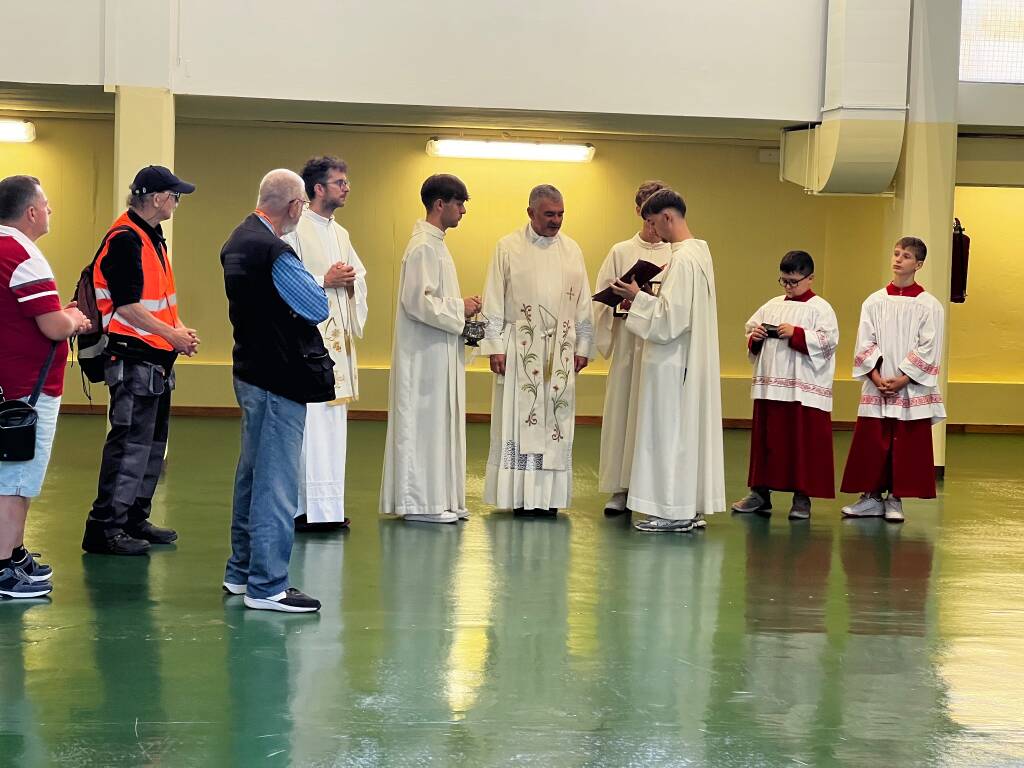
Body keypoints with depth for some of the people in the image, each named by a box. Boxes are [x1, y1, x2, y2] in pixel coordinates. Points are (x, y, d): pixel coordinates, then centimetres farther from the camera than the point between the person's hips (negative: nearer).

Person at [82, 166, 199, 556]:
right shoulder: (125, 239, -16)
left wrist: (179, 329, 6)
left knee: (152, 442, 14)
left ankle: (135, 519, 23)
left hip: (156, 358, 10)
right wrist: (174, 335, -15)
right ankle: (105, 527, -5)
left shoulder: (152, 237, 15)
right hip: (132, 357, -10)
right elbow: (127, 305, -21)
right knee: (130, 442, -9)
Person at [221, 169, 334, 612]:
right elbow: (319, 307, -18)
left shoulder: (237, 241, 10)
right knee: (276, 482, -5)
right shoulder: (274, 252, -21)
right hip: (279, 377, -10)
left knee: (253, 475, 19)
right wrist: (320, 285, 3)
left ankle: (242, 571, 29)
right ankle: (266, 586, -1)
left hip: (251, 371, 10)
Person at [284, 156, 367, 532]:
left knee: (333, 420, 9)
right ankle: (304, 508, -9)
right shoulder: (294, 230, -8)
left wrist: (351, 281, 2)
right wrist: (324, 281, -14)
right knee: (308, 420, -11)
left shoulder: (340, 234, 17)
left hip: (336, 337, 9)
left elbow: (360, 275, 23)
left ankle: (327, 505, 13)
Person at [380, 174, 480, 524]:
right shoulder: (423, 247, -16)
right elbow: (418, 301, -22)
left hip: (438, 353, 10)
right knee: (425, 423, -5)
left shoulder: (434, 244, 15)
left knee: (440, 423, 12)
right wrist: (460, 308, -13)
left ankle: (438, 498, 17)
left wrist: (461, 309, 8)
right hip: (425, 354, -10)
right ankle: (419, 502, 0)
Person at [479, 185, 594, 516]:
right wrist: (495, 347, -6)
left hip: (560, 349, 3)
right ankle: (519, 494, 2)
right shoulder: (508, 247, 1)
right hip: (519, 348, -3)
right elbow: (494, 302, -1)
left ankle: (548, 495, 6)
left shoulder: (572, 250, 9)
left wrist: (582, 347, 7)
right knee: (518, 418, -2)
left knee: (555, 419, 2)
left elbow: (583, 304, 11)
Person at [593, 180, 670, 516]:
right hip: (629, 343, 1)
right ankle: (620, 490, 5)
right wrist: (624, 303, -14)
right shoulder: (621, 252, 10)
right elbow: (602, 299, 6)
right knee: (622, 410, -1)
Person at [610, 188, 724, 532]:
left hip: (671, 362, -10)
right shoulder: (700, 250, 11)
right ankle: (693, 507, 18)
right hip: (693, 358, 10)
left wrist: (638, 297, -12)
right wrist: (646, 296, 11)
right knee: (689, 429, 13)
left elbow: (672, 318, -22)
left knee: (668, 431, -2)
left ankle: (673, 511, 3)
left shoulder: (682, 258, -19)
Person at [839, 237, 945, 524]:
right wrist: (876, 376, -9)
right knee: (870, 444, 3)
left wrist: (902, 380, -12)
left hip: (912, 390, -2)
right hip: (876, 388, 2)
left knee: (906, 445, 0)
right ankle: (872, 497, 14)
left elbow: (928, 349, -6)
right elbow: (864, 344, 4)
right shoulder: (874, 302, 6)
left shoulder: (928, 305, -2)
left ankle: (895, 500, 9)